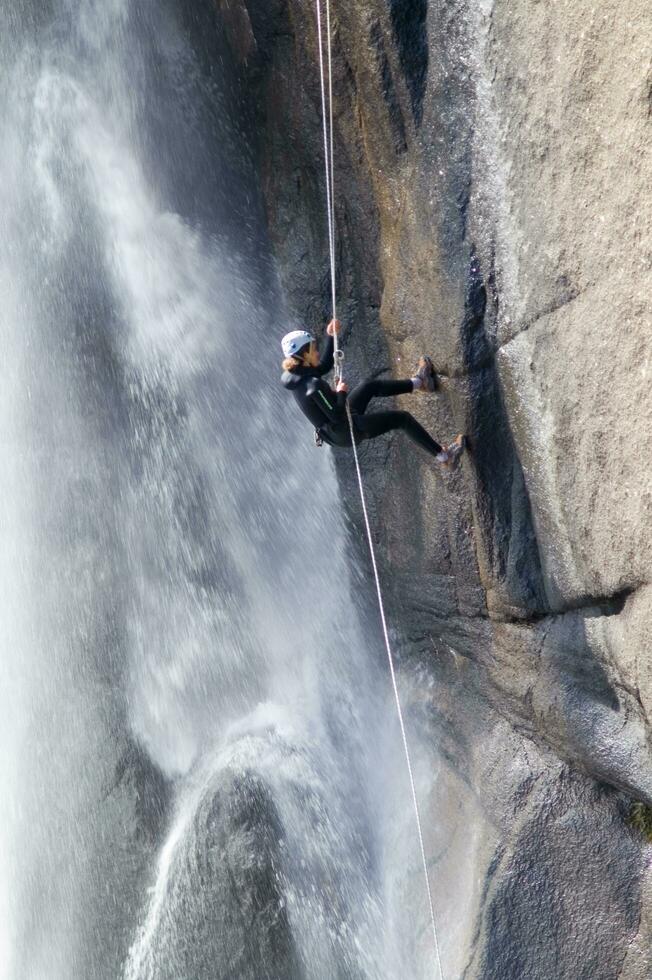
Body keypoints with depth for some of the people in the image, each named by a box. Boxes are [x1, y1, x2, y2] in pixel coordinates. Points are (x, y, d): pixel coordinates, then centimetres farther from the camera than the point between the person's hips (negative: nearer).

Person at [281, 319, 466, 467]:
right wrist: (341, 393, -15)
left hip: (334, 428, 9)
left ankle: (417, 382, 45)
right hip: (347, 431, -9)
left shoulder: (298, 373, -6)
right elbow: (337, 416, -31)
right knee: (402, 418, 1)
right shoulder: (313, 386, -34)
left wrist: (331, 337, 3)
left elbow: (325, 365, 12)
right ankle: (444, 456, 12)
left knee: (371, 386, 23)